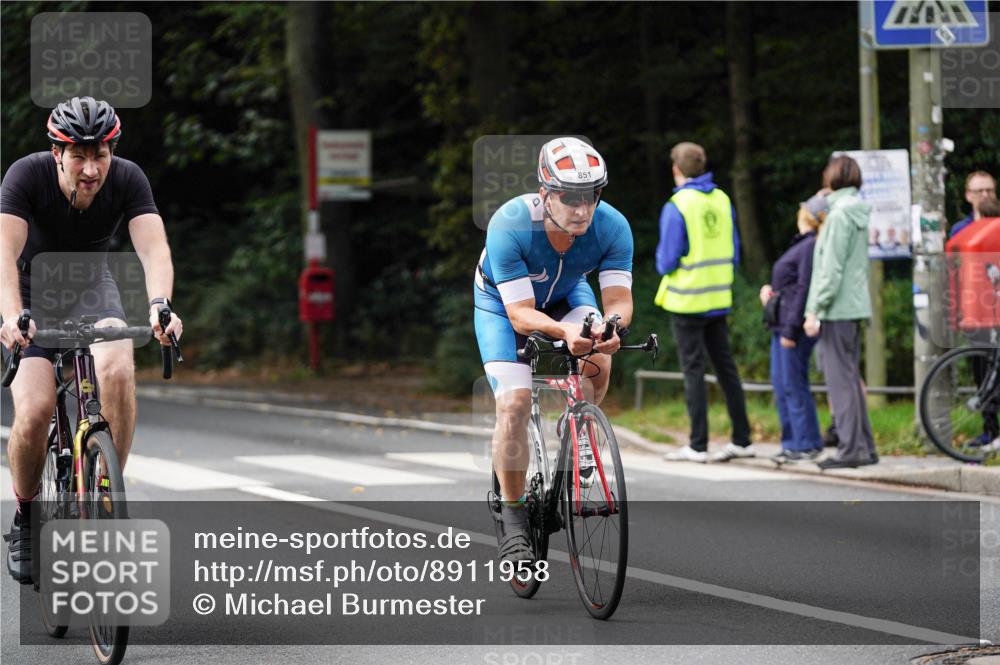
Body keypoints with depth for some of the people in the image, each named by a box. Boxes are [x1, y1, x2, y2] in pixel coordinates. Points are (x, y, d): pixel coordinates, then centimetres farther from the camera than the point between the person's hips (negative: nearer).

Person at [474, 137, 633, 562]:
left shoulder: (612, 227, -29)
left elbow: (619, 297, -29)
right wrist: (563, 330, -57)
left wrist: (610, 325, -53)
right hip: (503, 302, -3)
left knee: (598, 360, -27)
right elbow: (520, 313, -38)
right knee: (514, 405, -18)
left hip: (566, 294, 3)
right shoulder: (509, 226, -38)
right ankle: (513, 517, -4)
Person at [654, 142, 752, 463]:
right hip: (719, 299, 6)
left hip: (687, 301, -6)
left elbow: (667, 261, -14)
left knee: (693, 370, -1)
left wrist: (663, 265, 7)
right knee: (725, 367, 12)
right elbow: (734, 252, 9)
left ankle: (698, 446, 0)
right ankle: (742, 439, 15)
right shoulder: (722, 201, 4)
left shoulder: (676, 207, -16)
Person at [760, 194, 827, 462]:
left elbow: (804, 289, -18)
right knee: (781, 385, 11)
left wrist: (791, 329, -20)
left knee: (793, 385, -7)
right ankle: (792, 442, 15)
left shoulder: (812, 246, -14)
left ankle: (807, 444, -3)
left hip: (795, 324, -10)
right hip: (782, 324, 10)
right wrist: (770, 289, 8)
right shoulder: (802, 244, 17)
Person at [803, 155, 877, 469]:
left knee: (840, 378, -6)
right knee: (851, 378, 14)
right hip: (856, 305, 9)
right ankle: (864, 446, 17)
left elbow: (831, 268, -17)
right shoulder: (859, 213, 14)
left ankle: (851, 449, -7)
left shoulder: (840, 213, -13)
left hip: (837, 309, -9)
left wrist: (815, 310, -16)